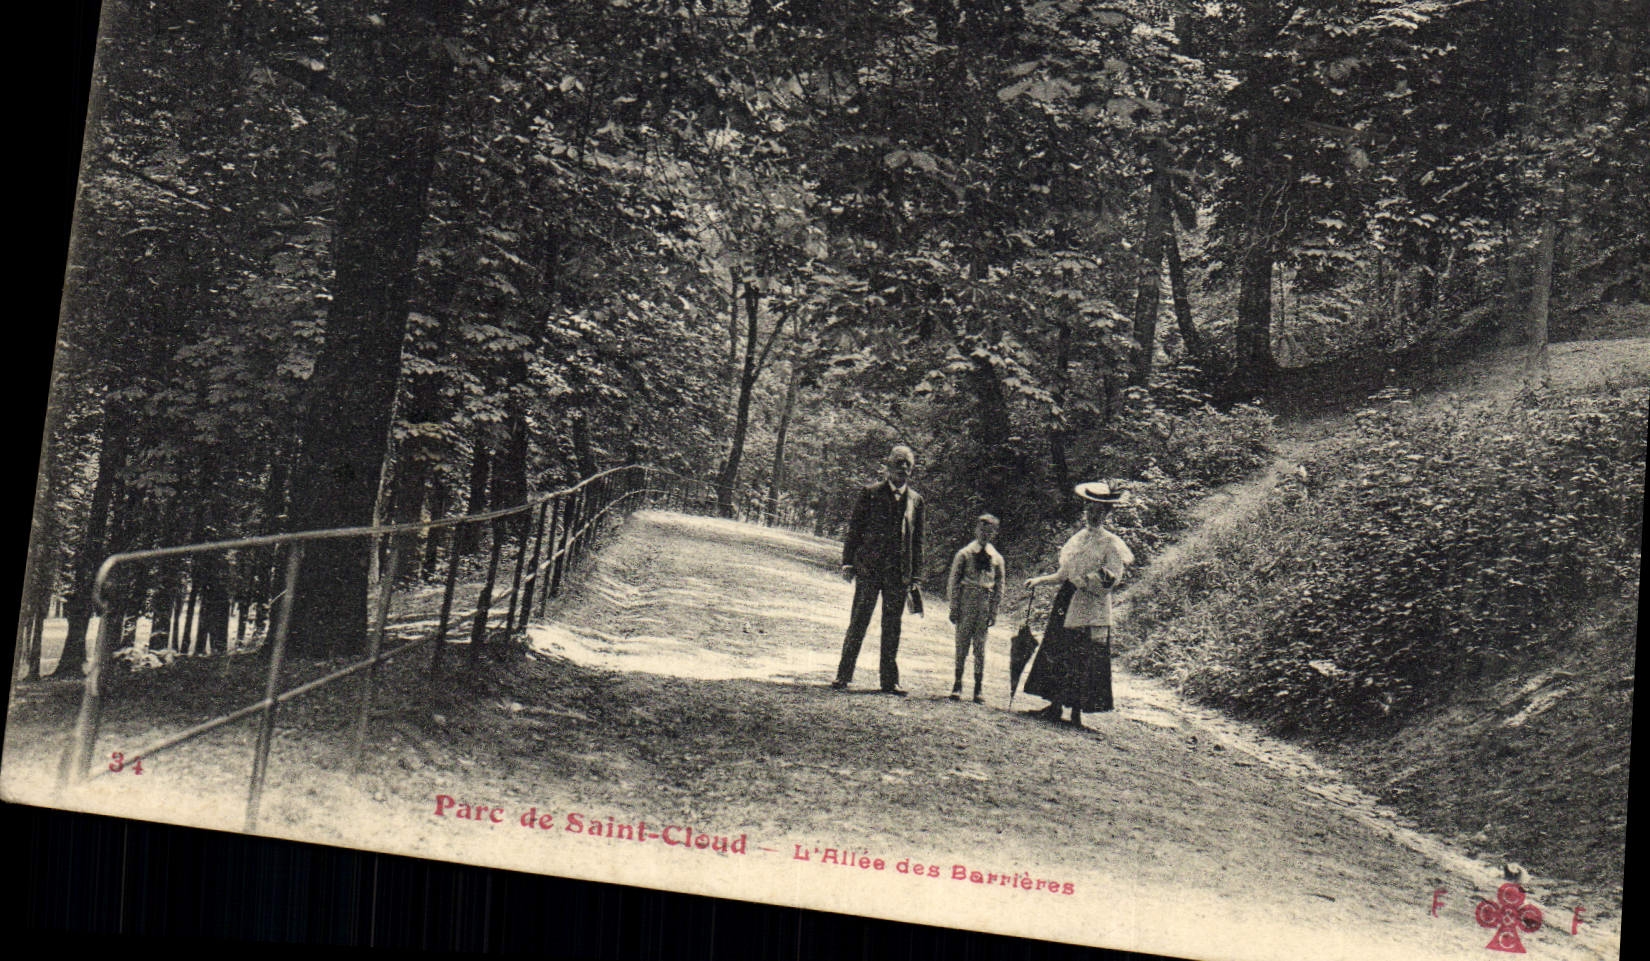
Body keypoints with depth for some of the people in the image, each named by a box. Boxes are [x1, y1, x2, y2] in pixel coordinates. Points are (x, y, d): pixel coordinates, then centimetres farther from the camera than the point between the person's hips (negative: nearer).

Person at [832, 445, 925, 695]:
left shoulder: (915, 500, 12)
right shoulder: (871, 493, 3)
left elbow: (917, 539, 15)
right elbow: (854, 529, 3)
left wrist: (914, 573, 10)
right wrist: (848, 562, -4)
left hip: (899, 572, 3)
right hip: (869, 567, -3)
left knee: (892, 627, 6)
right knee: (858, 621, -2)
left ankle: (889, 680, 12)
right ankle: (844, 674, 3)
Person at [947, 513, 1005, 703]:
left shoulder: (996, 558, 7)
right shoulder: (964, 554, 0)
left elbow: (999, 586, 10)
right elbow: (953, 581, 0)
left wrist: (994, 612, 4)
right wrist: (954, 607, -5)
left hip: (985, 605, 2)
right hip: (966, 602, -2)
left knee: (980, 647, 4)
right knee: (962, 644, 2)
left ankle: (978, 689, 10)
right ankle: (957, 685, 12)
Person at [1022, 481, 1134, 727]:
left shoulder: (1111, 544, -1)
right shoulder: (1077, 539, 15)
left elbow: (1115, 578, -8)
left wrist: (1106, 578, -27)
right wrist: (1040, 580, 12)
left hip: (1092, 612, -5)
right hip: (1066, 606, 5)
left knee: (1084, 662, -4)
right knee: (1057, 656, 5)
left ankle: (1077, 711, 3)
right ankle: (1055, 706, 13)